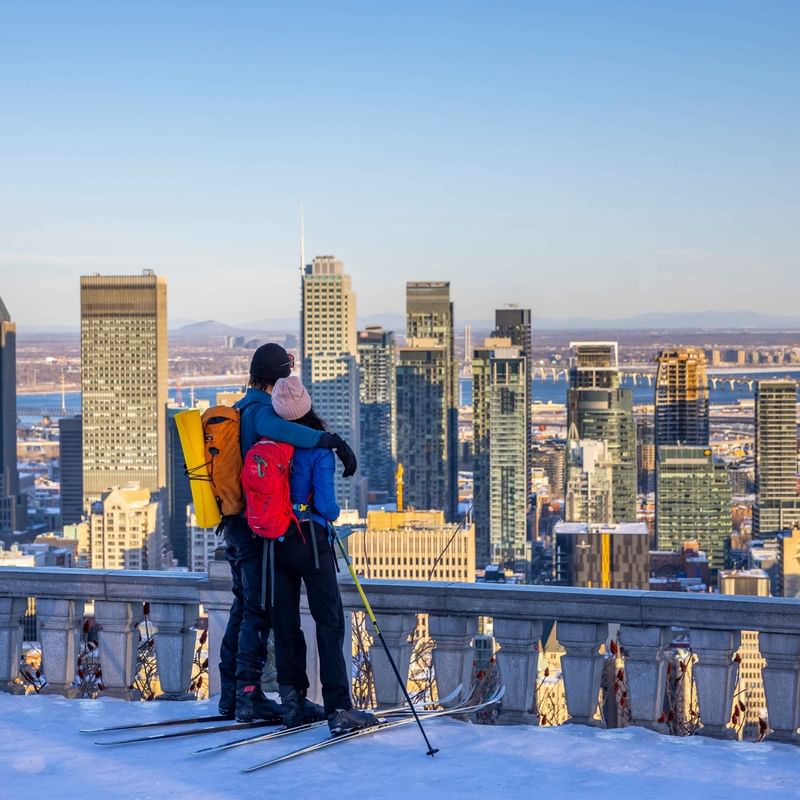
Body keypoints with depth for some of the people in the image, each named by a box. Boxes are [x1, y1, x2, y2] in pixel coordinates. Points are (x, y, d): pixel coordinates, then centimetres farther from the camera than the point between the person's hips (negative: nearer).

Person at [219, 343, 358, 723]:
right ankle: (249, 695, -6)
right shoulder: (261, 410, -15)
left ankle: (231, 695, 20)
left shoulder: (240, 410, 16)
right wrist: (329, 440, -42)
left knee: (243, 606, 15)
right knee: (259, 610, -6)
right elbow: (275, 428, -37)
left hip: (237, 524, 10)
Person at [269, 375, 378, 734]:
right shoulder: (318, 448, -13)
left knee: (285, 622, 13)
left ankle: (292, 701, 18)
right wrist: (334, 513, 6)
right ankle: (339, 710, -7)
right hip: (310, 540, -5)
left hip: (276, 540, 5)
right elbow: (325, 504, -16)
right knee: (329, 623, -2)